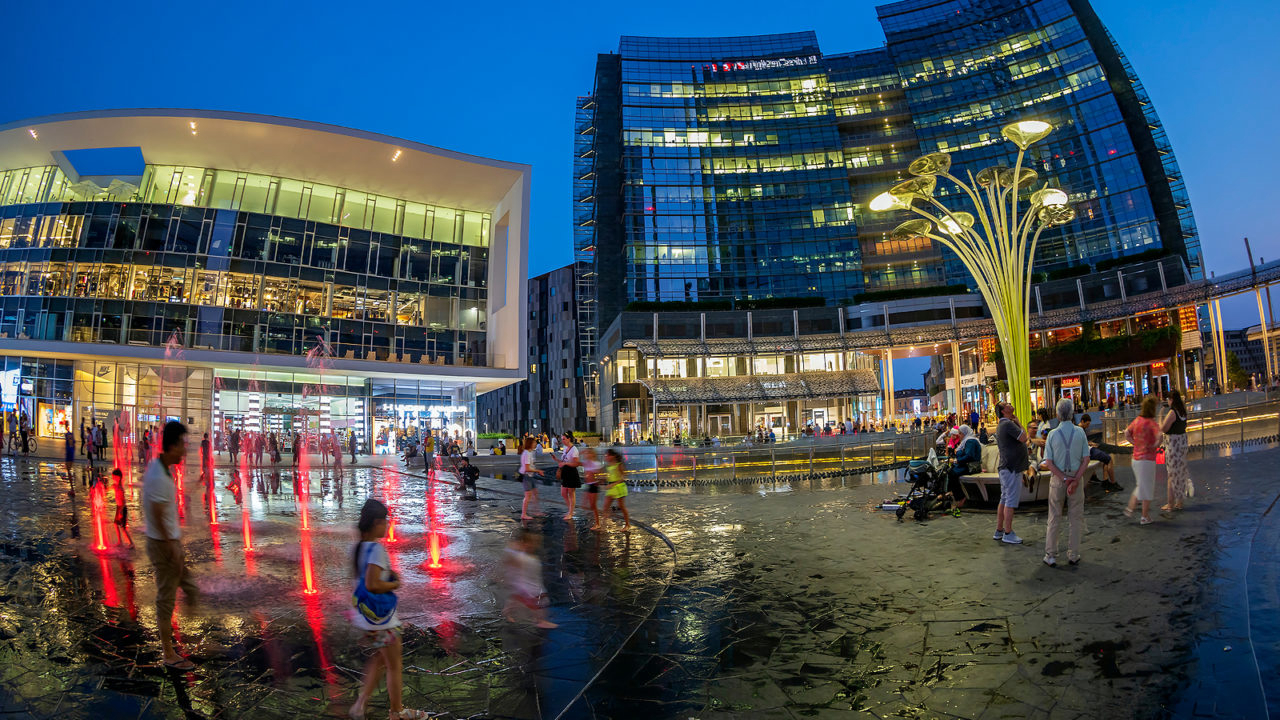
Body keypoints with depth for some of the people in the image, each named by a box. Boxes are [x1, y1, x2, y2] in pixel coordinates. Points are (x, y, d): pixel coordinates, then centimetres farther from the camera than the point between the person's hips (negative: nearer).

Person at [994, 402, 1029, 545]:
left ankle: (999, 531, 18)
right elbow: (1023, 438, -19)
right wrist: (1018, 423, -6)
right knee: (1011, 501, -6)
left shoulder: (1000, 426, 18)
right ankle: (1008, 533, -2)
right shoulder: (1008, 424, -15)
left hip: (1006, 468, 10)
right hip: (1012, 469, -10)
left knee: (1004, 500, 13)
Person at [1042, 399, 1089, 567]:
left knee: (1054, 518, 7)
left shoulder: (1052, 434, -8)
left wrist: (1064, 479, -10)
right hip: (1077, 477, 0)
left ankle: (1051, 556, 9)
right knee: (1076, 518, 11)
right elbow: (1086, 460, -9)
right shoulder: (1080, 432, -6)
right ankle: (1073, 555, 16)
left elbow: (1049, 462, -12)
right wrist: (1075, 480, -13)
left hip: (1057, 478, 0)